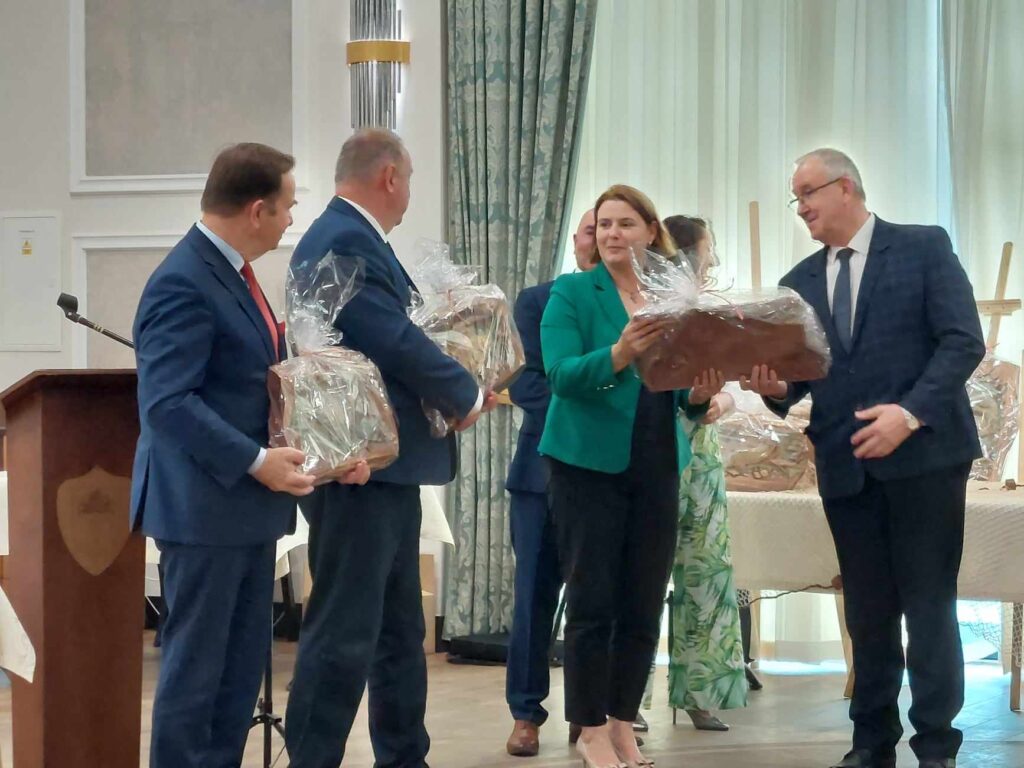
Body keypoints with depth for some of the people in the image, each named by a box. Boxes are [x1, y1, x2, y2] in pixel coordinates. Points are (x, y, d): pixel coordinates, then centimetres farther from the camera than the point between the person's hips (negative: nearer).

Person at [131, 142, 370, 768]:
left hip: (247, 506, 10)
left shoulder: (233, 273, 13)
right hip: (203, 507, -10)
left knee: (243, 667, 14)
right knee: (195, 667, -2)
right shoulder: (184, 283, -18)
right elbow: (168, 403, -24)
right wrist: (255, 461, -26)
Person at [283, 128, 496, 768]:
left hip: (387, 470, 11)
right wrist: (468, 395, -7)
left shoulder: (354, 238, 15)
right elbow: (395, 341, -22)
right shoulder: (345, 242, -17)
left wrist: (458, 387, 4)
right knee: (344, 635, -7)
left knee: (399, 631, 18)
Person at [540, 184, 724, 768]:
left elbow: (682, 391, 8)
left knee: (644, 604, 8)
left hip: (658, 467, 4)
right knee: (592, 602, -2)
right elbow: (561, 374, -17)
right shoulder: (572, 292, -4)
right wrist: (618, 355, -34)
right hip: (590, 463, -4)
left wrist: (701, 394, -15)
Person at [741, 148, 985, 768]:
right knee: (868, 611, 10)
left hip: (924, 454, -5)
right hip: (846, 463, 5)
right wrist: (775, 386, -13)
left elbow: (964, 340, -10)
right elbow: (799, 369, 10)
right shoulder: (800, 282, 13)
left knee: (928, 603, -1)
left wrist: (911, 412, -20)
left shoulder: (925, 247, -2)